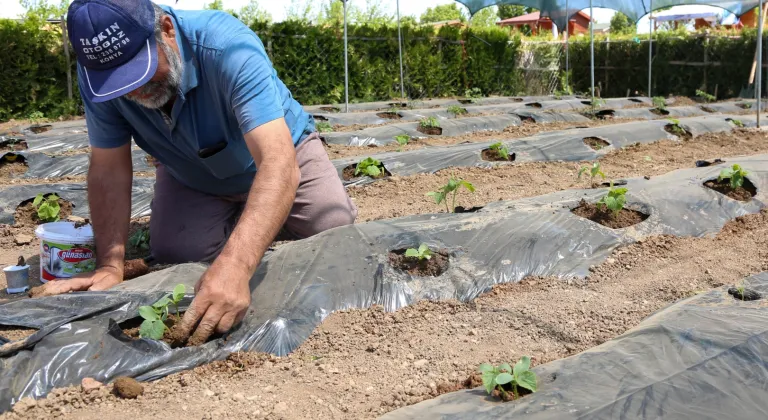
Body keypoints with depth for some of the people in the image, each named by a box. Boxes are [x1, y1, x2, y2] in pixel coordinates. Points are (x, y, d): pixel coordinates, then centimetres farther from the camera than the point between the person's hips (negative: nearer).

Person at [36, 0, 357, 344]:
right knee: (174, 254, -17)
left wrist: (234, 265, -63)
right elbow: (109, 171, -18)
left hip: (276, 151, -2)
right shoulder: (96, 71, -27)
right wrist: (111, 266, -30)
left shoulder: (229, 48, -41)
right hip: (191, 179, 3)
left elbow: (279, 163, -51)